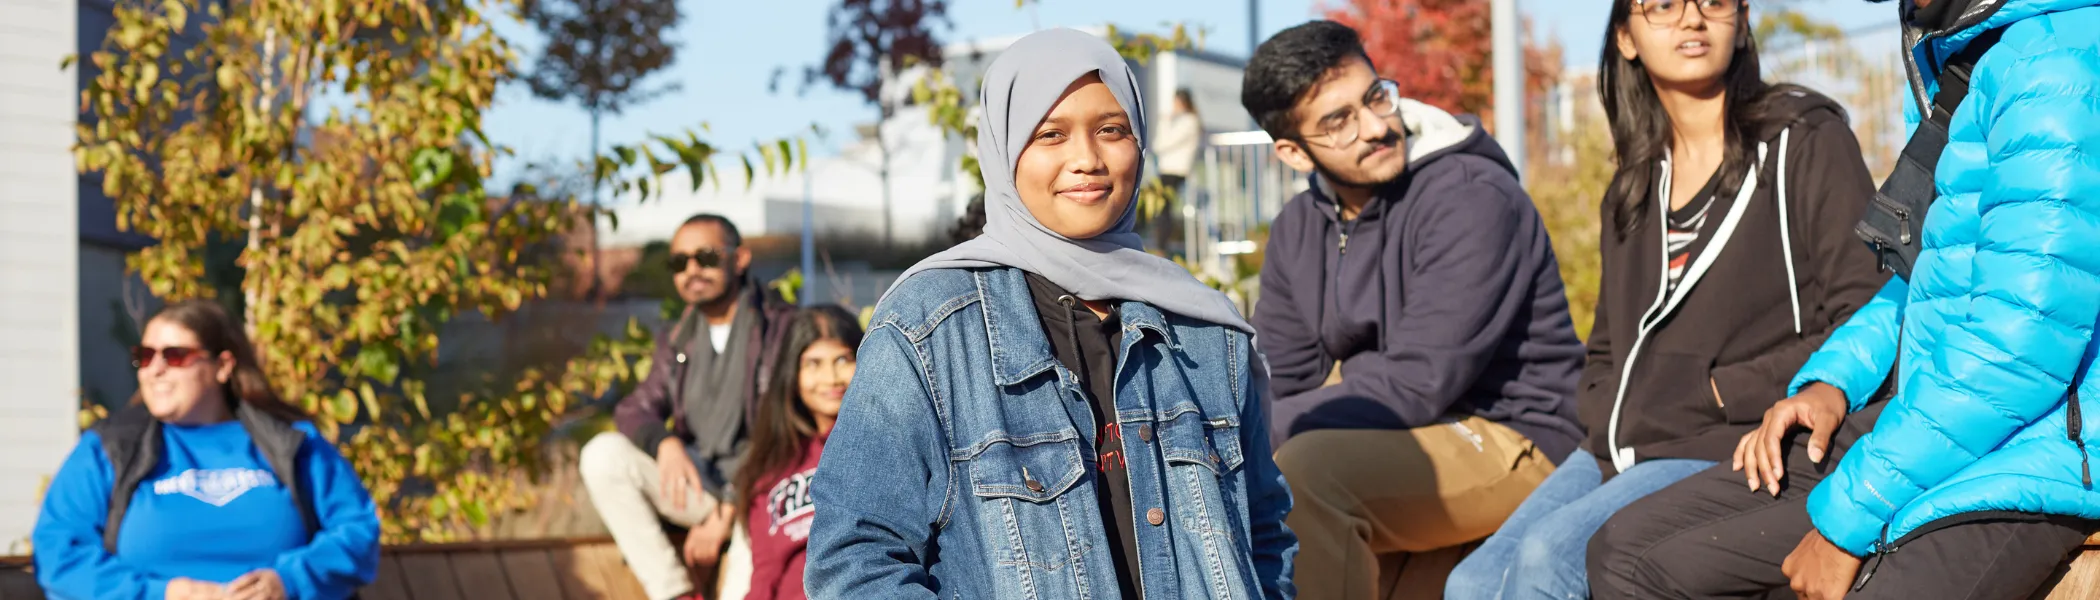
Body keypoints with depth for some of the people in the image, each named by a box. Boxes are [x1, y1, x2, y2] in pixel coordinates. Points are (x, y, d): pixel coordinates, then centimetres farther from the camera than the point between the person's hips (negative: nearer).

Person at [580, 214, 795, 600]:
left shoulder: (783, 328, -5)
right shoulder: (677, 342, 15)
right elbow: (635, 408, 9)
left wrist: (727, 511, -18)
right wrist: (664, 442, -18)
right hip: (696, 482, 6)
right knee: (603, 455, -17)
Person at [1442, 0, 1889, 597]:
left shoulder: (1806, 140, -1)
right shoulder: (1634, 188, 20)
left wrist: (1724, 390, -10)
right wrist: (1604, 419, 5)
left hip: (1736, 455, -7)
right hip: (1620, 450, 7)